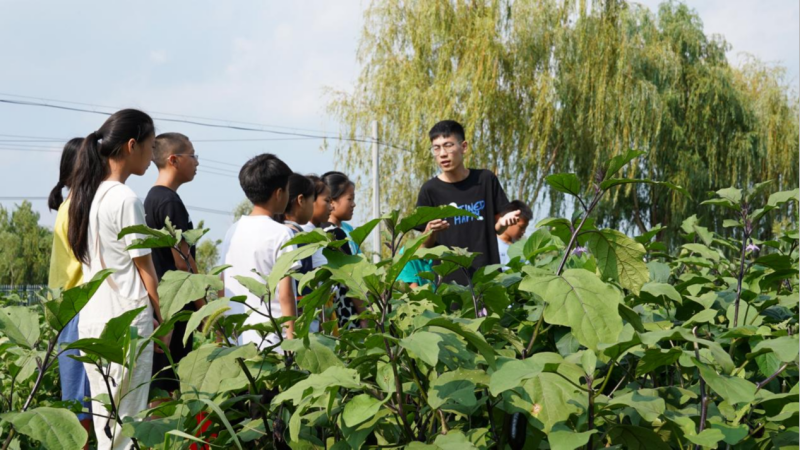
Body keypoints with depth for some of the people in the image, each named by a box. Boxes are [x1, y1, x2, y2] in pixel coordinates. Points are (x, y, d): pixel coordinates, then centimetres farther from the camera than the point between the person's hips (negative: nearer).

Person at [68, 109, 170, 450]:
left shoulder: (84, 195, 12)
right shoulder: (126, 200, -12)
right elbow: (144, 269, -8)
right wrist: (162, 322, 2)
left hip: (90, 320, 8)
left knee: (104, 422, 11)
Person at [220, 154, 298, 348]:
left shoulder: (233, 231, 9)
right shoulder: (280, 234, -10)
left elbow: (222, 288, 14)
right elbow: (285, 295, -13)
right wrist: (292, 339, -8)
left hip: (236, 338, 7)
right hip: (271, 338, -7)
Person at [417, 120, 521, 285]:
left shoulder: (486, 180, 3)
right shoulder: (430, 190, -2)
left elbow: (495, 228, 10)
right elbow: (425, 246, 0)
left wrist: (503, 222, -11)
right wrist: (431, 232, -21)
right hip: (449, 279, -1)